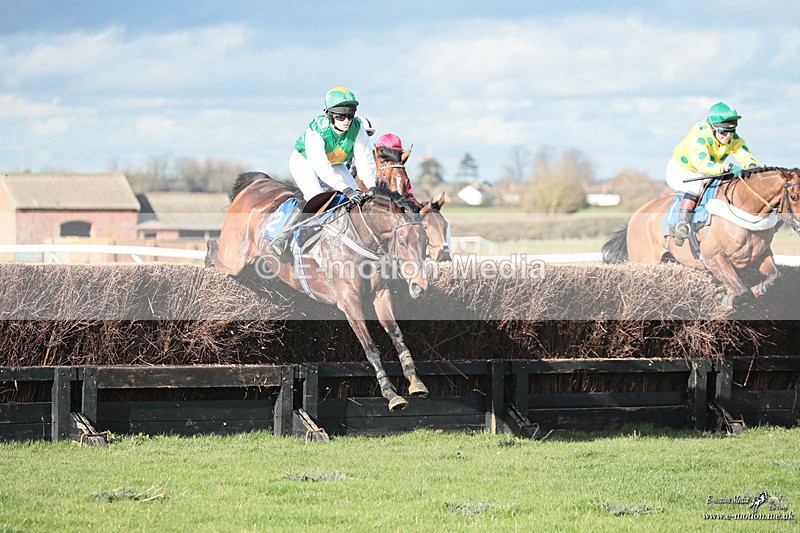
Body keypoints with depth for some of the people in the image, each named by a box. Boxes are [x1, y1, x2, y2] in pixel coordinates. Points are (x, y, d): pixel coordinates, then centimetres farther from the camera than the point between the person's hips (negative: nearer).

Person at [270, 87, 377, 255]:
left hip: (335, 164, 6)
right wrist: (345, 189, -53)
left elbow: (365, 159, -23)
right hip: (304, 161, -6)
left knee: (360, 197, -6)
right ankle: (282, 238, -26)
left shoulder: (357, 128, -26)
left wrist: (372, 188, -36)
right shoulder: (315, 131, -38)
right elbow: (321, 167, -45)